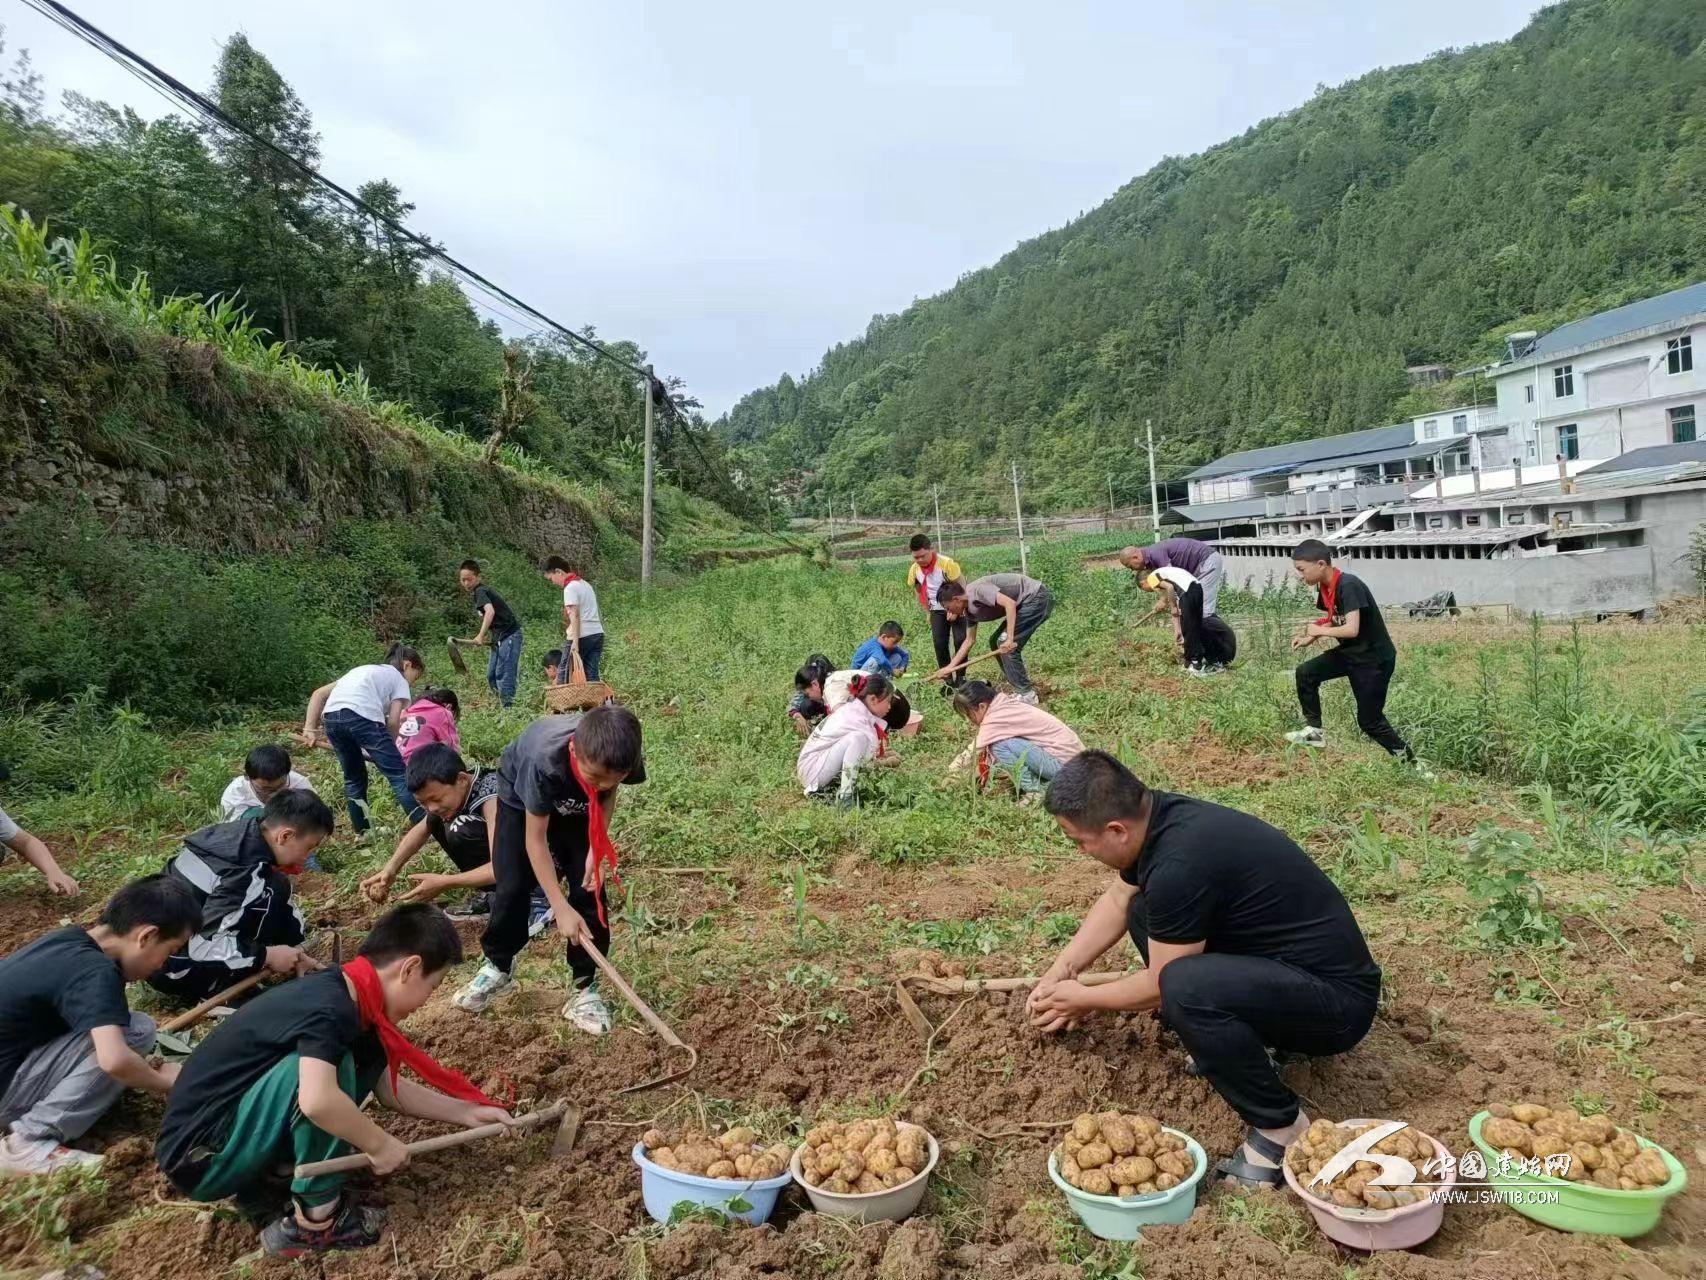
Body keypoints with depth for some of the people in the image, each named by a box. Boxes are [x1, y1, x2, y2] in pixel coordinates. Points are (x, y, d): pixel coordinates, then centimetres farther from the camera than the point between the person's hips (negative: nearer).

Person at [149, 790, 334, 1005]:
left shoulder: (237, 834, 0)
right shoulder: (248, 874, -27)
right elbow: (202, 947, -31)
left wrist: (295, 950, 7)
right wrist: (268, 956, -17)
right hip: (170, 970, -9)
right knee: (273, 892, -16)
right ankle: (215, 992, -8)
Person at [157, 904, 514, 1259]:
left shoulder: (350, 1004, 5)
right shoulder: (330, 1007, -25)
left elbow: (390, 1089, 16)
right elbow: (317, 1101, -41)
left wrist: (467, 1112, 13)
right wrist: (380, 1144, -24)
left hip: (232, 1131, 9)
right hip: (202, 1156, -9)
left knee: (366, 1065, 7)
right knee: (328, 1066, -26)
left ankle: (258, 1184, 8)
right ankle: (315, 1220, -11)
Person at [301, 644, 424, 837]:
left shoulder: (362, 670, 37)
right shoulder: (399, 679, 20)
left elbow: (319, 693, 28)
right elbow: (393, 722, 7)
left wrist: (310, 728, 22)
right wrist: (387, 750, 21)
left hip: (331, 717, 6)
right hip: (362, 716, -6)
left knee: (354, 776, 25)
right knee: (398, 775, 0)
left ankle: (362, 831, 32)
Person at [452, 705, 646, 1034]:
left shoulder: (622, 761, -37)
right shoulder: (545, 760, -46)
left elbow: (608, 792, -10)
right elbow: (535, 839, -33)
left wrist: (598, 850, -21)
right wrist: (561, 908, -32)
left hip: (575, 806, 3)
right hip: (522, 794, -2)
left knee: (589, 890, -8)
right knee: (513, 887, -5)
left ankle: (586, 987, 4)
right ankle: (497, 969, 20)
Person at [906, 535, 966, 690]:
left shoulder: (947, 563, -26)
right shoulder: (914, 570, -11)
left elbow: (961, 586, -19)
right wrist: (927, 613, 6)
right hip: (937, 610, 4)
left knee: (960, 640, -12)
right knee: (939, 643, -6)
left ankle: (960, 677, 2)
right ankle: (948, 680, 5)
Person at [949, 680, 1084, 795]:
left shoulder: (995, 720, -19)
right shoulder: (1004, 705, 7)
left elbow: (972, 752, -14)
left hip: (1063, 762, -10)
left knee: (1001, 744, -20)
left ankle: (1035, 789, -7)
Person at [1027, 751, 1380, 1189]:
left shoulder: (1179, 865, -30)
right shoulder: (1158, 816, -4)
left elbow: (1161, 985, -15)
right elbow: (1117, 900, 16)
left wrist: (1083, 998, 2)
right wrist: (1061, 970, 13)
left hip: (1337, 999, -9)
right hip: (1283, 967, 9)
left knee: (1186, 987, -34)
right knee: (1144, 910, 9)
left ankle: (1282, 1130, -12)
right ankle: (1245, 1040, 13)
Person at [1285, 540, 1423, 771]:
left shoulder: (1349, 586, -27)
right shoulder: (1324, 587, 0)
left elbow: (1351, 629, -35)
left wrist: (1319, 631, -19)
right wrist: (1310, 638, -1)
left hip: (1375, 659, -8)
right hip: (1350, 652, 8)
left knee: (1369, 721, -2)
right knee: (1306, 673, -2)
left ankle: (1409, 760, 16)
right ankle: (1314, 732, 8)